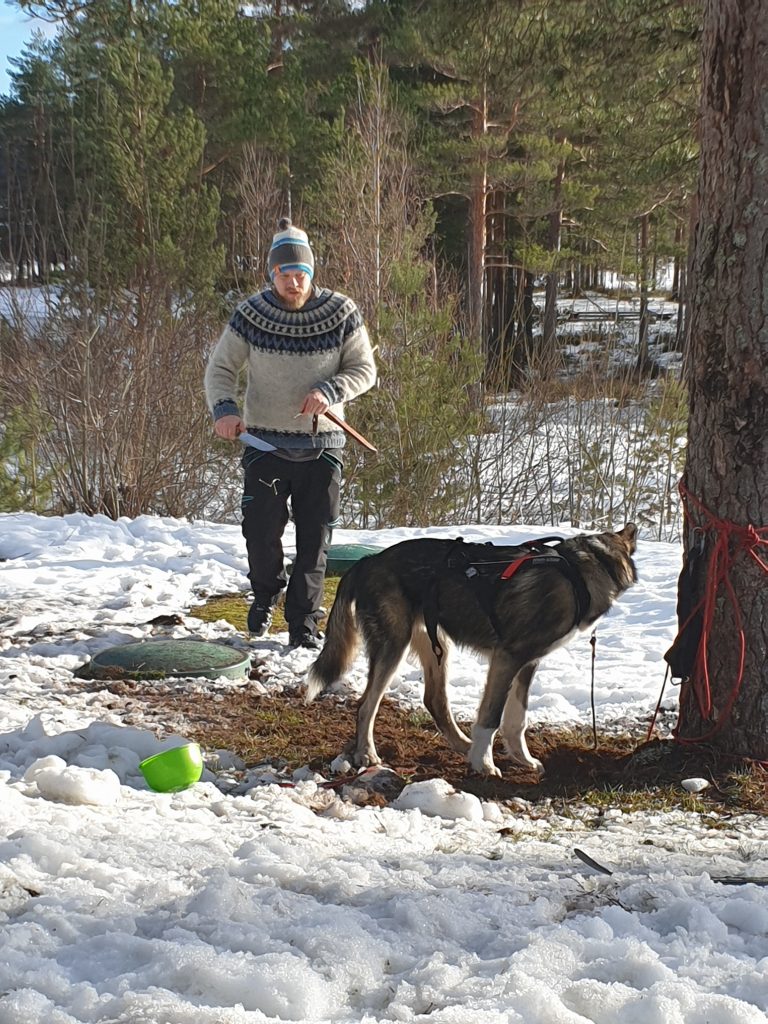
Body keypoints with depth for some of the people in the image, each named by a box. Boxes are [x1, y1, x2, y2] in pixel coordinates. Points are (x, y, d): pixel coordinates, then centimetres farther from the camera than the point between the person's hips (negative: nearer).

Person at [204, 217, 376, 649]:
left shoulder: (341, 313, -5)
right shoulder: (251, 315, -4)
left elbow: (364, 370, 1)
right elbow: (221, 369, 3)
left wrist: (329, 391, -18)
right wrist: (224, 408, -16)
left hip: (321, 446, 0)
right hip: (265, 444, 0)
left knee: (314, 539, 2)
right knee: (261, 532, 1)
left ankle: (304, 622, 15)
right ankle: (266, 592, 32)